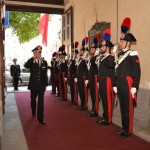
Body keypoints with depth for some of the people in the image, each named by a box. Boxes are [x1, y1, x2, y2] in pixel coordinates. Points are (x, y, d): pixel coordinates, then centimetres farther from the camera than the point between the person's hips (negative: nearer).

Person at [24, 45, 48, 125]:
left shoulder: (44, 62, 3)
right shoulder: (31, 62, -2)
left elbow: (45, 74, 6)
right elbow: (26, 65, -25)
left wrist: (46, 84, 3)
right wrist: (33, 57, -26)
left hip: (41, 85, 0)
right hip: (33, 85, 0)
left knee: (41, 102, -3)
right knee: (33, 100, 18)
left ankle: (40, 118, 2)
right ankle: (33, 111, 43)